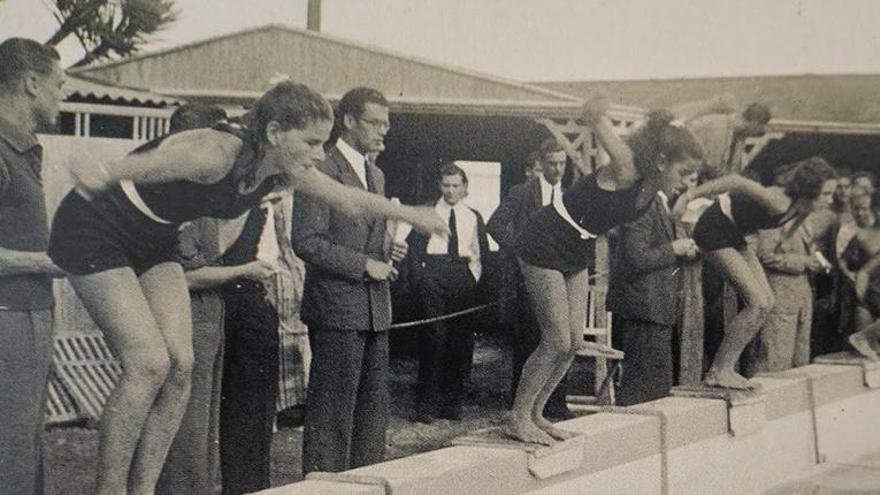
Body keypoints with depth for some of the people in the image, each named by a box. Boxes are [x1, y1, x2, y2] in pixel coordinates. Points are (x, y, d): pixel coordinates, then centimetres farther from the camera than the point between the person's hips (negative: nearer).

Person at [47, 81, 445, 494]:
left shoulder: (282, 171, -7)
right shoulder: (218, 153, -32)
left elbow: (352, 201, 9)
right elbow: (155, 162, -51)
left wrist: (411, 215, 18)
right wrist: (104, 174, -73)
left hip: (151, 242, 9)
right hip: (95, 233, -8)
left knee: (180, 365, 0)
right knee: (149, 365, -16)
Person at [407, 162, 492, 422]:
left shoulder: (474, 217, 17)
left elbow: (484, 253, 16)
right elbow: (413, 246, 5)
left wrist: (479, 283, 5)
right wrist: (417, 279, -6)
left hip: (465, 279, 3)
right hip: (433, 277, -3)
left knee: (462, 340, 1)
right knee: (433, 337, -11)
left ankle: (453, 404, 11)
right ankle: (426, 405, -7)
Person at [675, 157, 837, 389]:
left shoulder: (798, 204, -4)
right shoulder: (779, 203, -31)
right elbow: (737, 182, -37)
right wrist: (691, 194, -38)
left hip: (734, 234, 10)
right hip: (715, 229, -10)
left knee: (766, 301, 6)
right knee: (758, 303, -13)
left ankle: (724, 368, 9)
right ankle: (719, 372, -5)